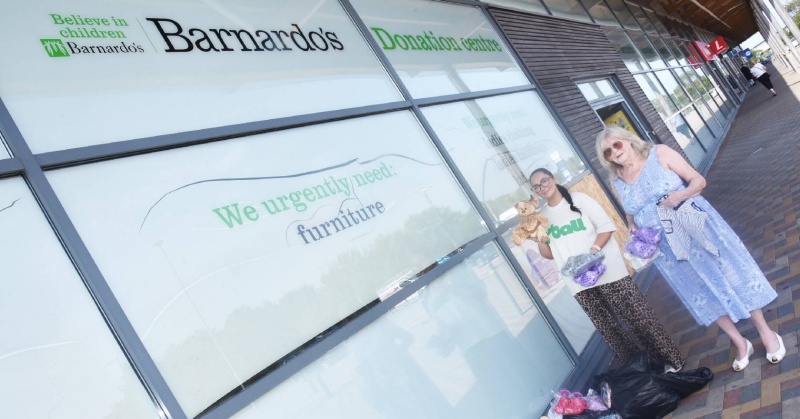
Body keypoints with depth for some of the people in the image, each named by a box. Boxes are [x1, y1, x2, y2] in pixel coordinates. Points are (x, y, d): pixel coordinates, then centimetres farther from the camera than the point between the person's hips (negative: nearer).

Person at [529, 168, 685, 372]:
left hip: (607, 270, -3)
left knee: (638, 317, -2)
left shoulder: (578, 199, -1)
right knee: (609, 331, 7)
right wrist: (538, 239, -9)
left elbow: (606, 226, -4)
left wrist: (595, 249, -19)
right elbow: (549, 254, 10)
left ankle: (671, 360, 9)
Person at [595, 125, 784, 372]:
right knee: (705, 293, 12)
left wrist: (681, 194, -25)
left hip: (696, 226, -3)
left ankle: (766, 333, 26)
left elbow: (699, 180, -7)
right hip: (667, 246, 3)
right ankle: (740, 344, 28)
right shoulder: (617, 184, -1)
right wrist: (633, 229, -7)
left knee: (730, 274, 6)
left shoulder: (660, 154, -10)